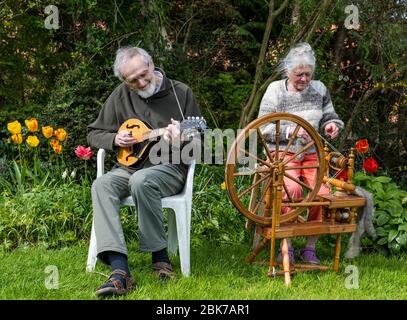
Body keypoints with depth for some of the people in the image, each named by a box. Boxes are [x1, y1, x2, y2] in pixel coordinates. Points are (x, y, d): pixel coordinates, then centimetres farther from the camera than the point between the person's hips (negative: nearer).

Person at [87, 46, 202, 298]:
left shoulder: (180, 92, 0)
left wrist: (181, 141, -22)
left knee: (141, 181, -37)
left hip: (169, 166, -3)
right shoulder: (122, 95, 8)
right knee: (102, 185, -28)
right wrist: (115, 139, -5)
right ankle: (120, 272, -38)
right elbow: (94, 134, 16)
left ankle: (160, 256, -19)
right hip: (129, 166, 4)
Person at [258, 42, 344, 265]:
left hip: (312, 155, 3)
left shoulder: (319, 89, 8)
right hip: (283, 154, -3)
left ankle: (310, 247, -6)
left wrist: (331, 125, -4)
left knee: (323, 193, -24)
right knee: (292, 188, -33)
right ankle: (287, 246, -18)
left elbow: (330, 117, 20)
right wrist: (290, 131, -19)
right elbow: (263, 129, -5)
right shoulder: (275, 90, -1)